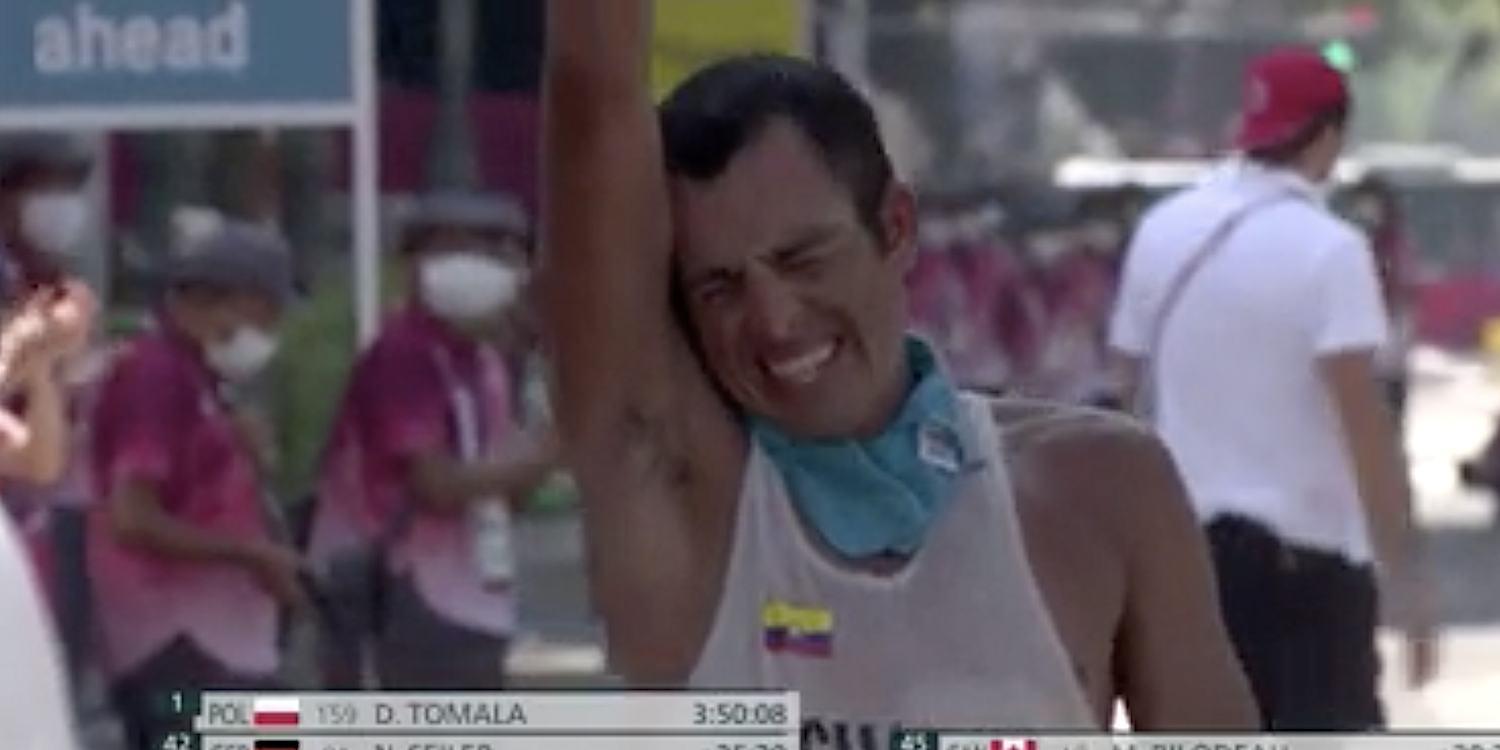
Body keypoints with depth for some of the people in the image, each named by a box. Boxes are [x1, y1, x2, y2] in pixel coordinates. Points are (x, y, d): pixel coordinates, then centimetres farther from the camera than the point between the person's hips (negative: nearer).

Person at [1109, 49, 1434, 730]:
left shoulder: (1162, 231, 6)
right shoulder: (1326, 247, -13)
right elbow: (1364, 426, -18)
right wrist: (1404, 580, -17)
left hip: (1186, 544, 6)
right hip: (1304, 553, -6)